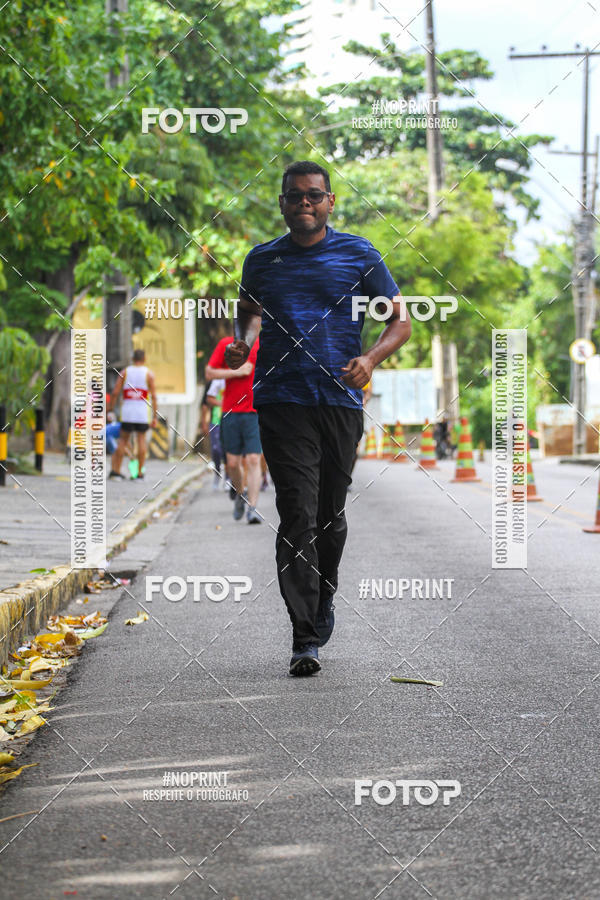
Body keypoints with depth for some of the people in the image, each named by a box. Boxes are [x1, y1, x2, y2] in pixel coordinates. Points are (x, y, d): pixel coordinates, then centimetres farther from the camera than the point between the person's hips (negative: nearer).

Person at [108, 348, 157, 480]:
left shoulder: (125, 372, 7)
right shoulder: (148, 374, 3)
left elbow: (115, 393, 0)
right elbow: (153, 396, -3)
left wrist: (109, 410, 6)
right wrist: (154, 417, 0)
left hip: (126, 410, 1)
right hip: (142, 412, -1)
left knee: (123, 440, 10)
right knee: (141, 440, 5)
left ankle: (115, 470, 3)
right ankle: (140, 473, 3)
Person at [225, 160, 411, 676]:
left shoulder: (359, 256, 5)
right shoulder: (262, 260, 10)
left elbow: (401, 321, 5)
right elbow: (249, 309, 29)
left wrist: (370, 359, -14)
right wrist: (244, 341, 6)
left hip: (340, 401, 1)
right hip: (282, 403, -1)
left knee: (331, 513, 12)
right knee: (297, 516, -12)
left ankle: (323, 599, 39)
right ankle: (305, 638, -14)